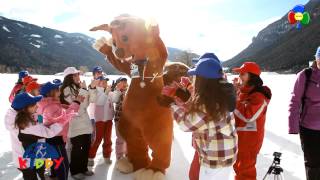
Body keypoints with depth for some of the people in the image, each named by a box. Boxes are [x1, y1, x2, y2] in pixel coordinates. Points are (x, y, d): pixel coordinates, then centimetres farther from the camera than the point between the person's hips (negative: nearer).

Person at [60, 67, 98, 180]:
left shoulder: (80, 88, 11)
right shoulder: (67, 90, -9)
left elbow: (92, 100, 4)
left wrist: (92, 88, -9)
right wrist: (83, 91, -17)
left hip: (85, 121, 7)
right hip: (75, 124, -7)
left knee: (86, 146, 12)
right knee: (77, 147, 1)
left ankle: (83, 168, 27)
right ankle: (75, 171, 18)